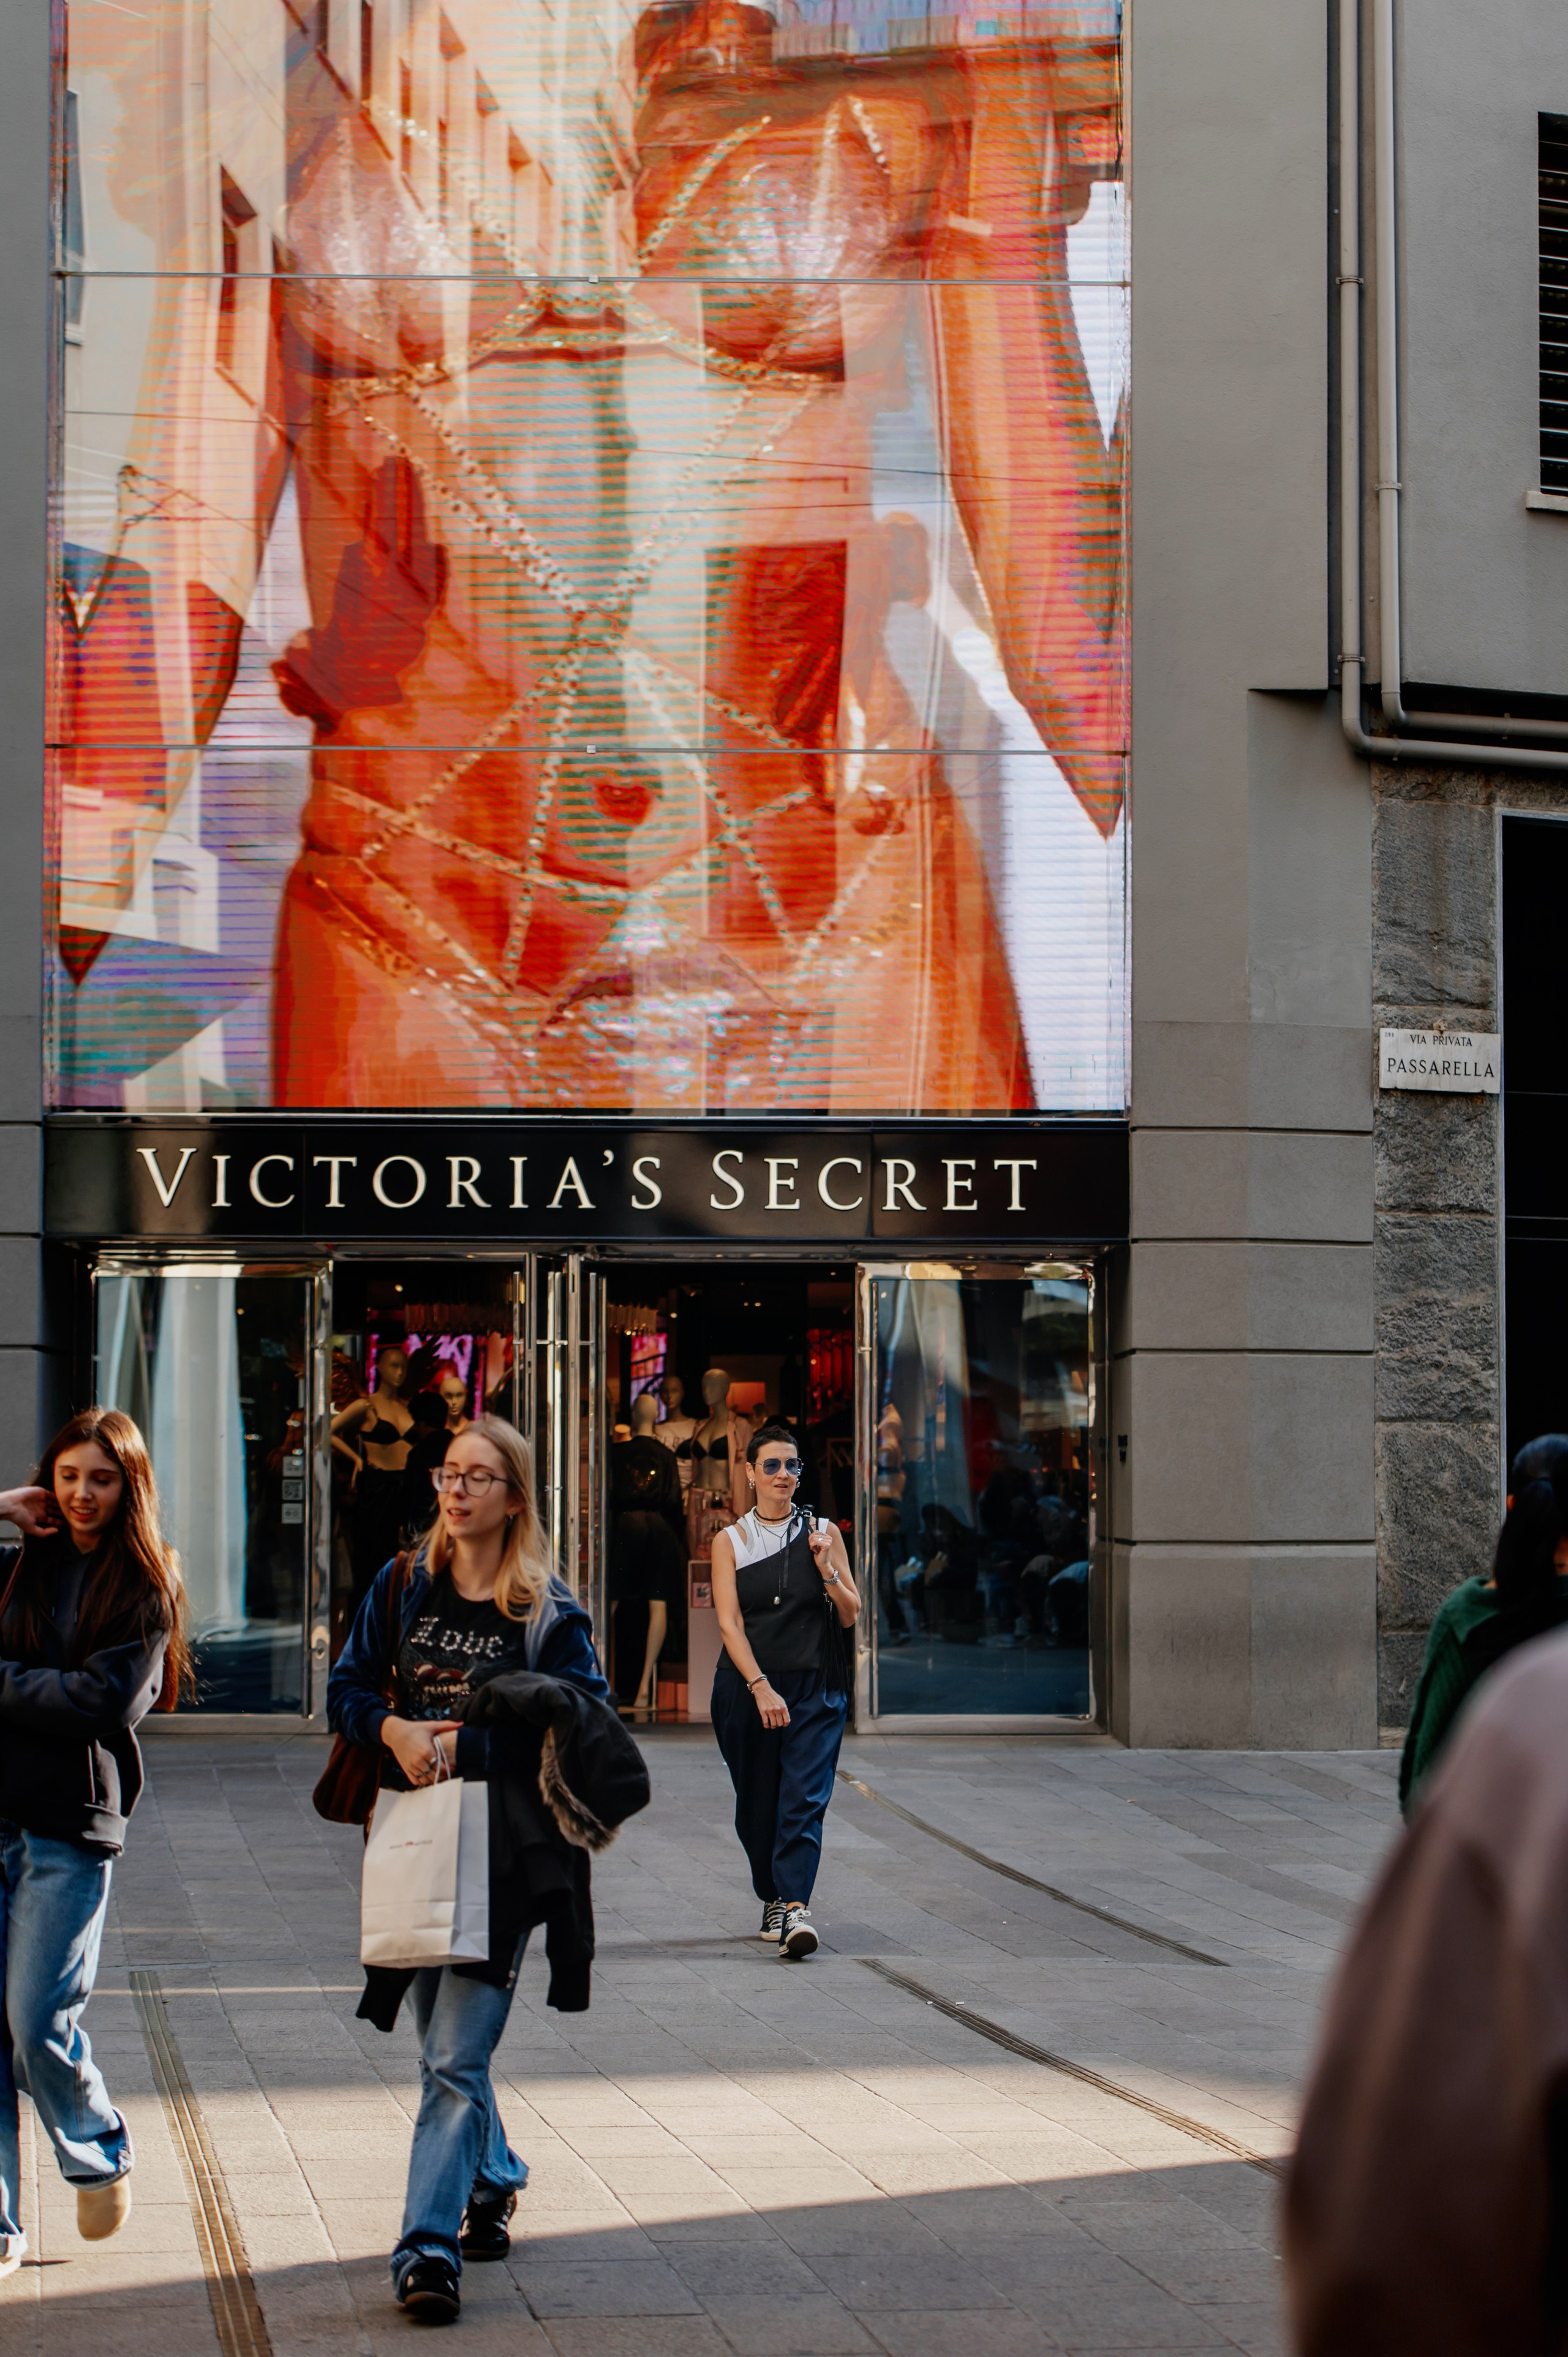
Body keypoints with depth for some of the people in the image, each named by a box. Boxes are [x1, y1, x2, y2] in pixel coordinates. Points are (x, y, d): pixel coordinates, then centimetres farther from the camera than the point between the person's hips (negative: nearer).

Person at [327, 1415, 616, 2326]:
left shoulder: (550, 1611, -3)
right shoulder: (403, 1587, 9)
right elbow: (347, 1689, 11)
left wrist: (467, 1748, -16)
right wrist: (396, 1730, -10)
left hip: (504, 1849, -5)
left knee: (457, 2060, -11)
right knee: (446, 2045, 15)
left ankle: (429, 2246, -13)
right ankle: (495, 2181, 38)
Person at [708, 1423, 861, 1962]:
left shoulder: (822, 1534, 6)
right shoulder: (730, 1541, 4)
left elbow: (851, 1616, 7)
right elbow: (729, 1623, -5)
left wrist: (827, 1572, -11)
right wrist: (761, 1687, -17)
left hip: (817, 1687, -1)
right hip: (746, 1685, 1)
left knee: (804, 1797, -15)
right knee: (756, 1805, 8)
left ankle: (796, 1907, -24)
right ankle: (774, 1901, 28)